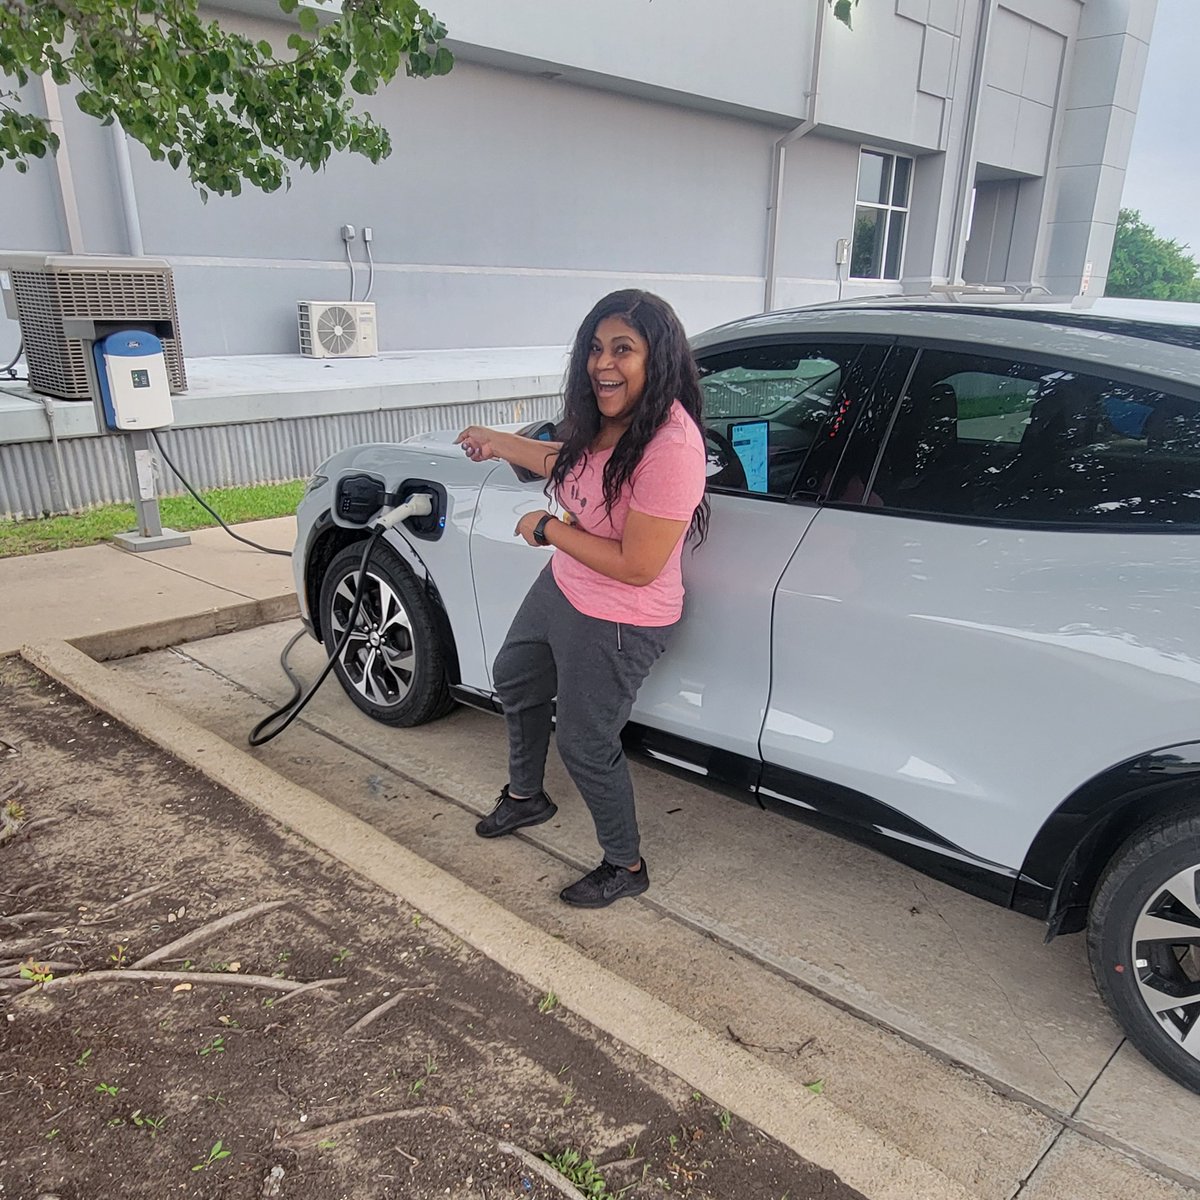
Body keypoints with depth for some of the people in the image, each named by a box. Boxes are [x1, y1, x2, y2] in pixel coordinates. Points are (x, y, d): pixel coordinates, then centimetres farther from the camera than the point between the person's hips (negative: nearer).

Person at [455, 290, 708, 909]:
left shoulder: (671, 448, -32)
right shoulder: (604, 419, -5)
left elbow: (637, 566, -31)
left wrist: (547, 528, -21)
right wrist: (499, 443, 25)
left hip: (616, 625, -10)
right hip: (561, 587, 10)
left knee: (585, 744, 6)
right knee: (514, 680, 28)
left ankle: (625, 866, 33)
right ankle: (526, 797, 54)